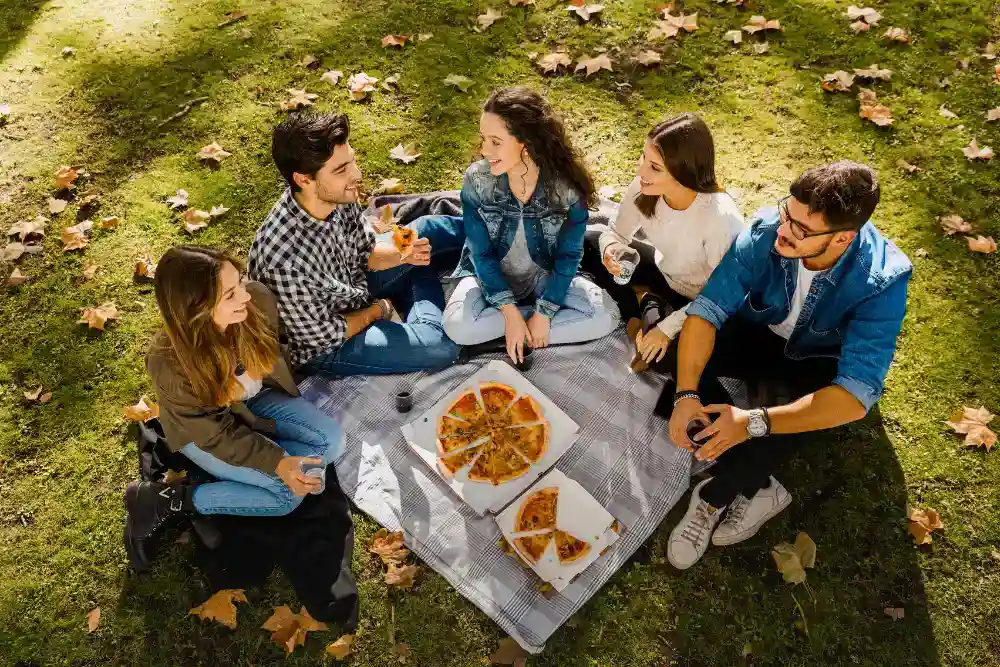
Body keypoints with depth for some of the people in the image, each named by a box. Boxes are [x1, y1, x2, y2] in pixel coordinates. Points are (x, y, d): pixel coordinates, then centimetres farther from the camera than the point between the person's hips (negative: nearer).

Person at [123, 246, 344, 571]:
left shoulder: (258, 301, -30)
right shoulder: (167, 362, -37)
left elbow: (273, 357, -5)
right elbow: (216, 432, -24)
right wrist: (278, 463, -34)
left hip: (255, 399, 5)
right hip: (202, 427, -5)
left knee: (330, 440, -10)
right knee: (289, 492, -16)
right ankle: (168, 501, -4)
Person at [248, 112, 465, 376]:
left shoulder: (337, 198, -20)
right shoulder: (283, 258, -40)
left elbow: (366, 254, 0)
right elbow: (323, 335, -25)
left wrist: (402, 254, -21)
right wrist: (378, 310, -10)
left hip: (354, 286, 7)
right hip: (326, 347, -6)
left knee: (431, 229, 5)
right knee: (442, 345, -19)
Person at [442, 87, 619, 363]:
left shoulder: (567, 185, -24)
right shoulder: (477, 180, -22)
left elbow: (568, 255, -13)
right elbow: (482, 253, -14)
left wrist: (544, 313, -19)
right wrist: (509, 312, -22)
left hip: (546, 275, 1)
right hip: (490, 275, 0)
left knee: (605, 316, -21)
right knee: (458, 327, -28)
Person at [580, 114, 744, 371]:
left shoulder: (722, 218, -39)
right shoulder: (643, 188, -25)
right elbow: (617, 233, -6)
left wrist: (668, 328, -23)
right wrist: (610, 249, -29)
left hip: (701, 301, -5)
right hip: (663, 269, 5)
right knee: (588, 244, -5)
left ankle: (656, 313, 4)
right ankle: (634, 322, 1)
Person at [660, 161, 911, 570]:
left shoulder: (882, 280, -34)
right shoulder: (766, 231, -28)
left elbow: (856, 394, -39)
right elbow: (708, 308, -25)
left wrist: (754, 423, -47)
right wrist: (685, 394, -38)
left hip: (820, 361, -3)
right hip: (761, 333, 3)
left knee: (802, 415, -37)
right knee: (681, 354, -24)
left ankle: (713, 498, -13)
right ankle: (757, 488, -15)